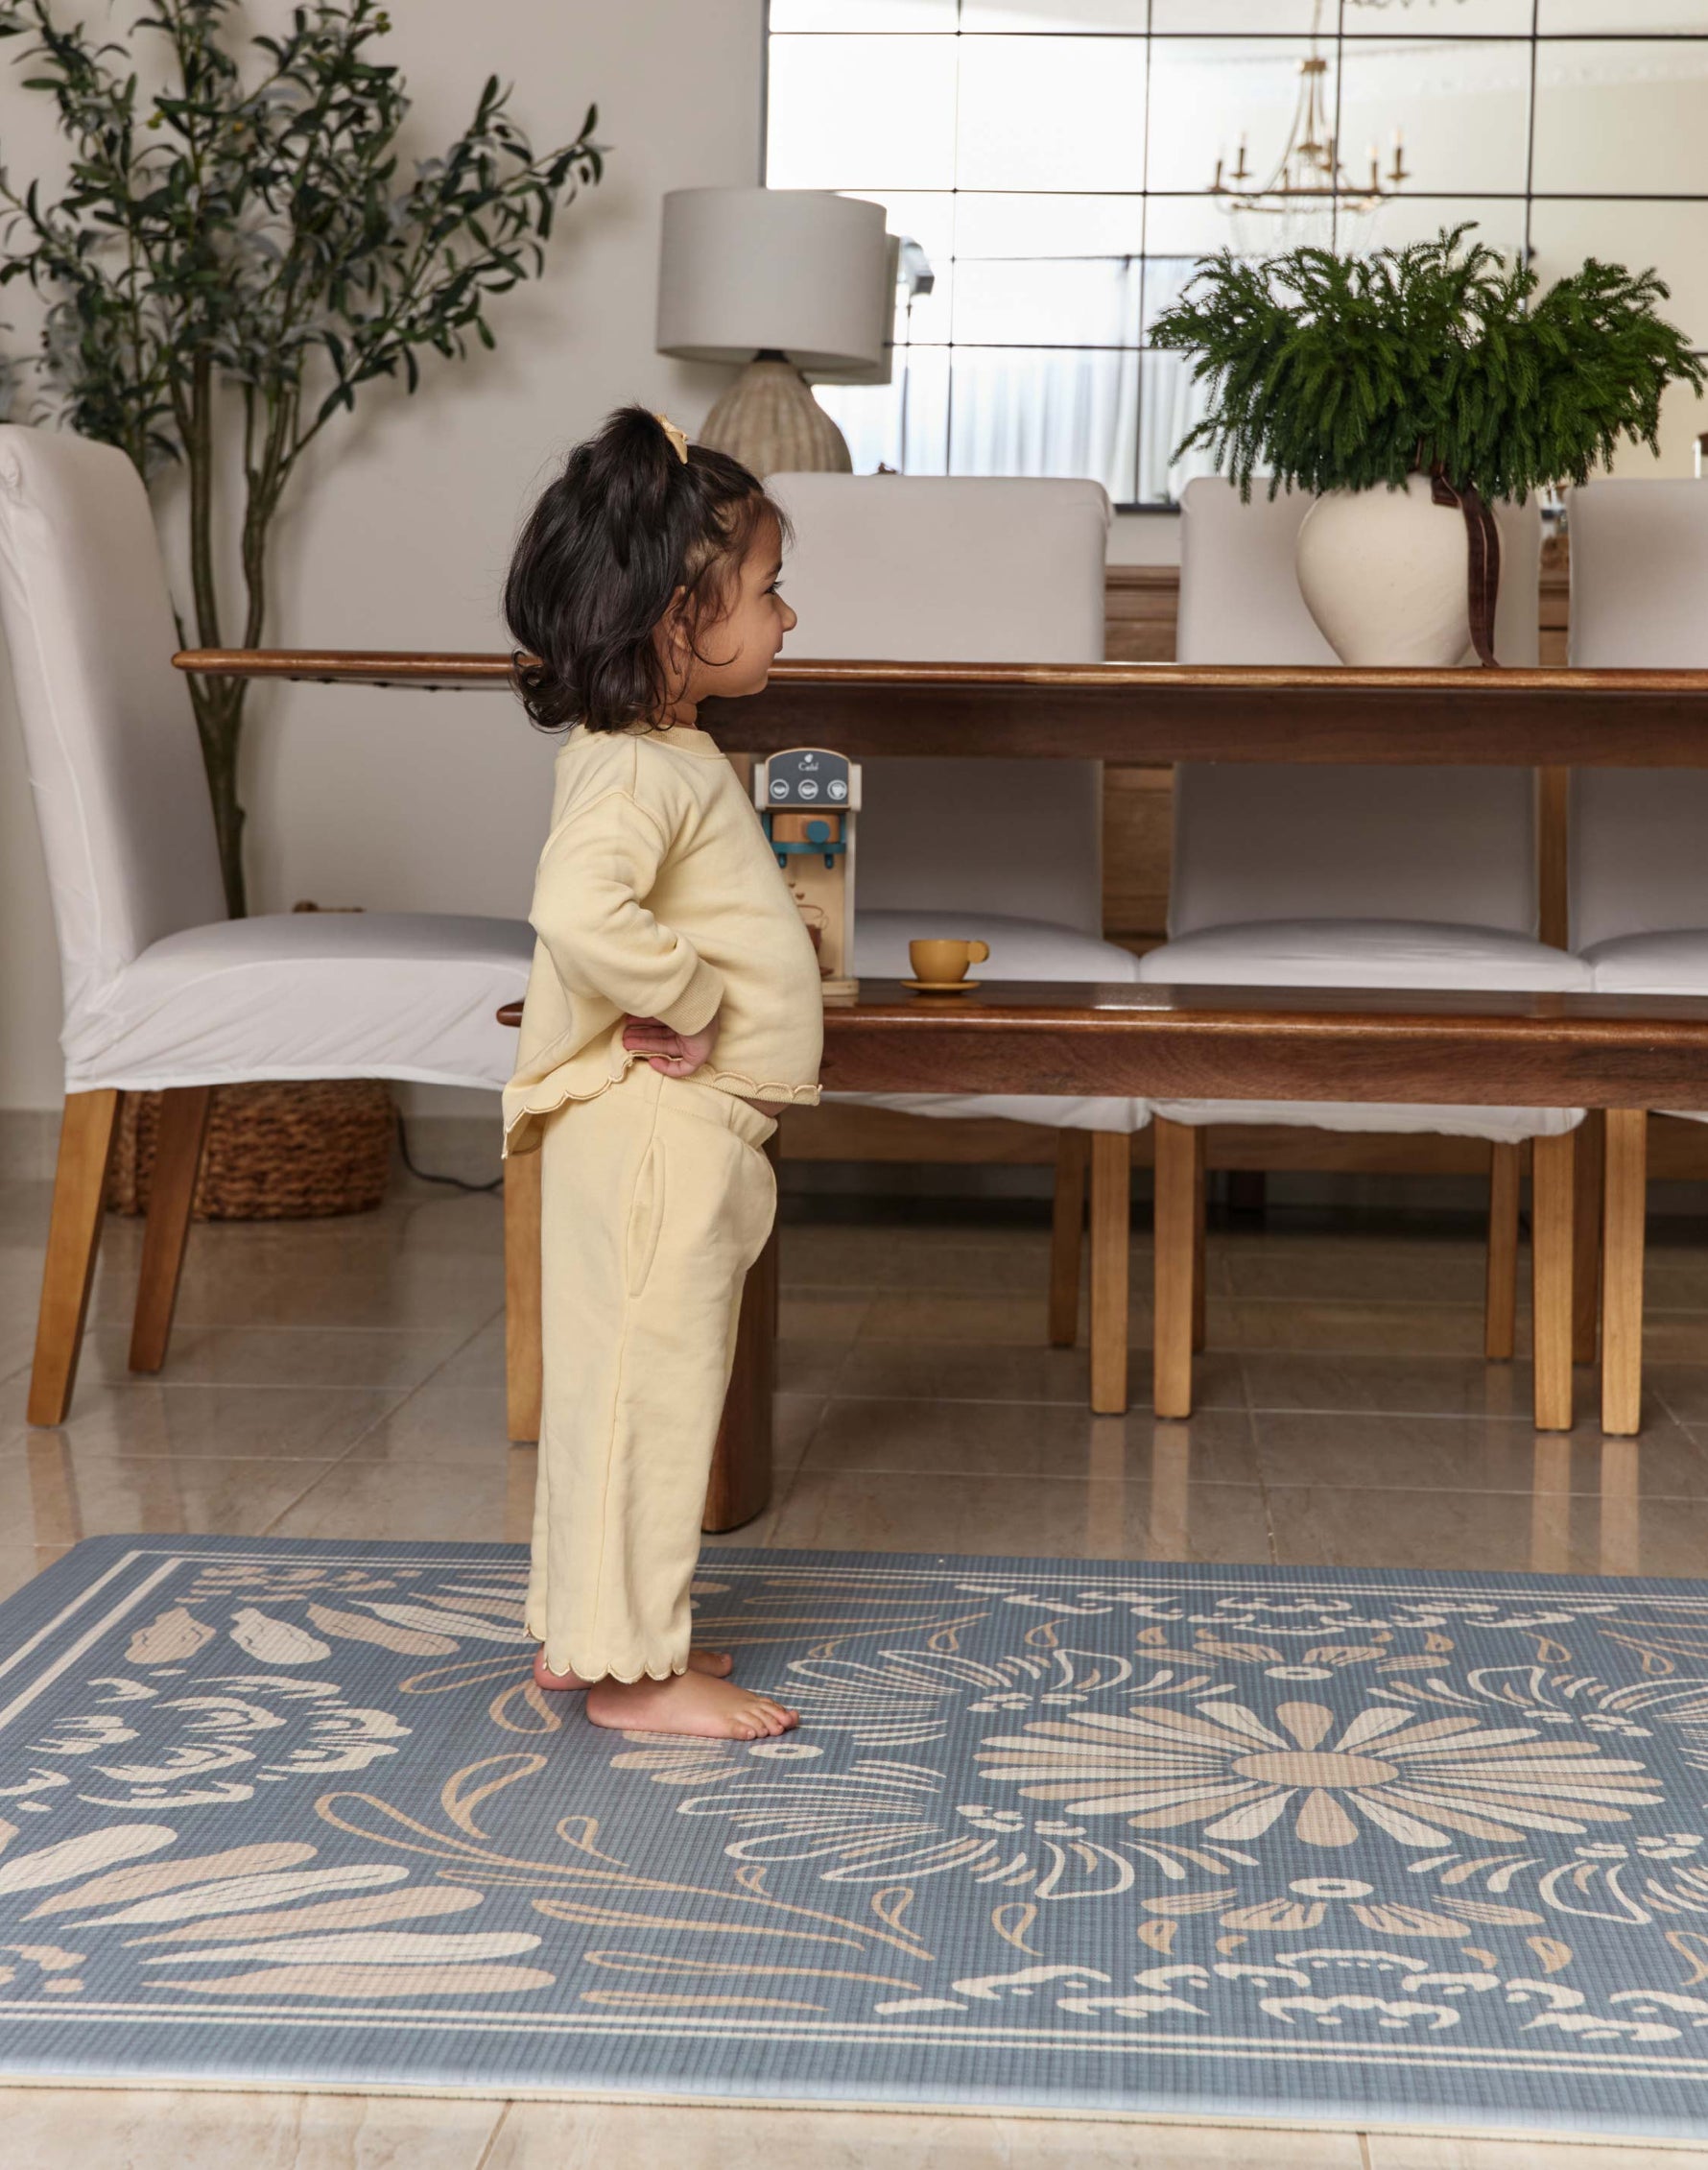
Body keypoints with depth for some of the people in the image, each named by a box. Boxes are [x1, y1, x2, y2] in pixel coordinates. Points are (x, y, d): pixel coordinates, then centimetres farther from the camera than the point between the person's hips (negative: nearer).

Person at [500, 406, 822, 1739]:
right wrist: (687, 1004, -25)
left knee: (633, 1380, 17)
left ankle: (588, 1629, 28)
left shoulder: (675, 757, 14)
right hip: (654, 1130, -10)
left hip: (696, 1131, 10)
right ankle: (629, 1667, 7)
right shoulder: (639, 772, -20)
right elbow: (582, 913, -38)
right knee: (649, 1379, -3)